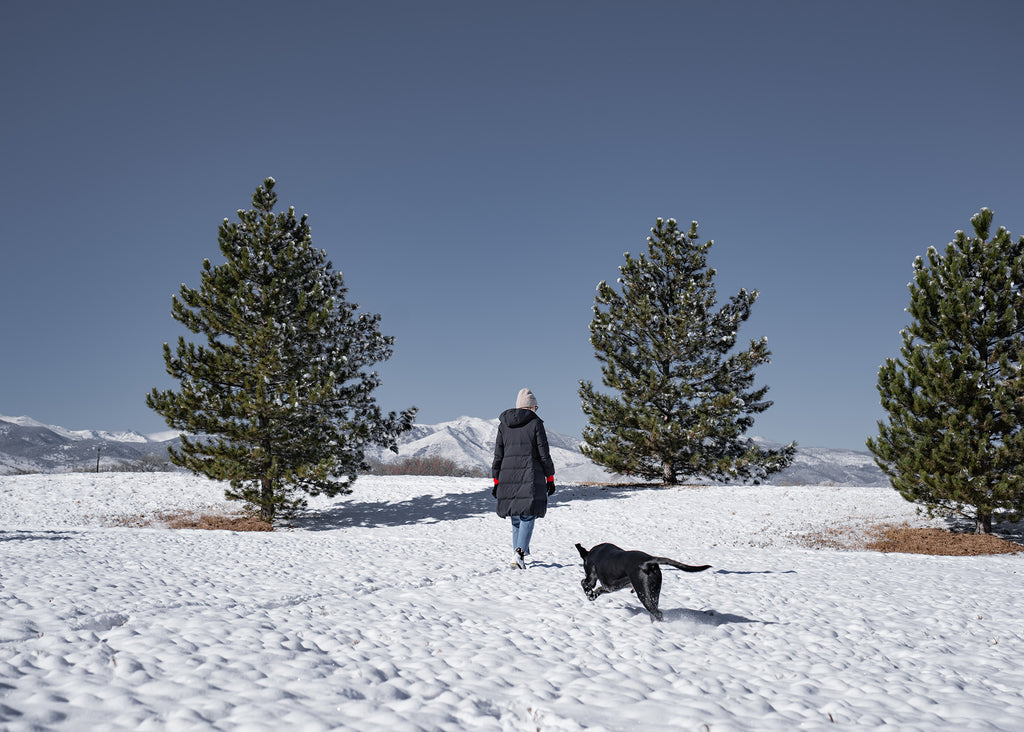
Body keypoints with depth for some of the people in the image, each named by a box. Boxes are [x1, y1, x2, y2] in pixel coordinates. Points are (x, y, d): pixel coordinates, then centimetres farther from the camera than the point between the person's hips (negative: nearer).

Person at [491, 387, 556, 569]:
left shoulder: (503, 424, 11)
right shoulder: (535, 423, -2)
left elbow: (498, 454, 12)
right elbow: (543, 453, -2)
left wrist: (496, 480, 16)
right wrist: (550, 478, 6)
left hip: (508, 475, 4)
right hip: (531, 475, -4)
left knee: (516, 516, 15)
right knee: (528, 515, -4)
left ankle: (518, 553, 17)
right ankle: (519, 552, -19)